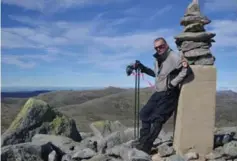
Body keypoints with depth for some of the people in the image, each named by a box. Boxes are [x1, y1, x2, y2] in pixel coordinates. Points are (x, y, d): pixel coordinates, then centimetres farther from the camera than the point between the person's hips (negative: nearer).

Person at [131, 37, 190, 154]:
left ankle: (146, 146, 0)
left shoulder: (173, 57, -14)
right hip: (158, 93, 9)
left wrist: (173, 83, -23)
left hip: (169, 94, -9)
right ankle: (143, 140, 18)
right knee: (144, 114, 9)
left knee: (157, 119, -8)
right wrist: (143, 68, 14)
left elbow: (185, 70, -25)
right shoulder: (157, 59, 13)